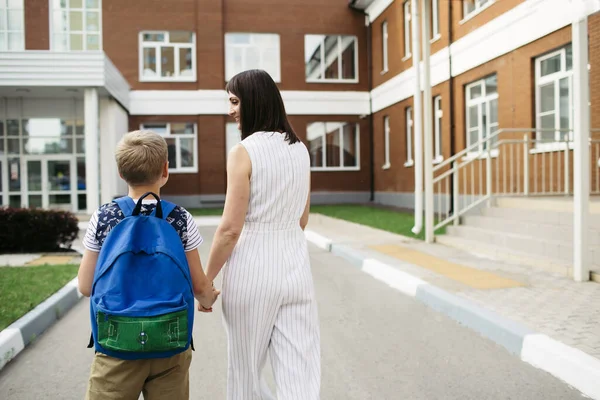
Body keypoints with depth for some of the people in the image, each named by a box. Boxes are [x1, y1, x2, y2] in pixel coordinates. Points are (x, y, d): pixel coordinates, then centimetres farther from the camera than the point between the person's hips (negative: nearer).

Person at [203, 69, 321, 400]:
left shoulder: (243, 152, -11)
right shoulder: (300, 149, 7)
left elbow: (231, 228, -13)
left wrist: (206, 280, -2)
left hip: (253, 266, -5)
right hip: (296, 263, 5)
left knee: (245, 370, 16)